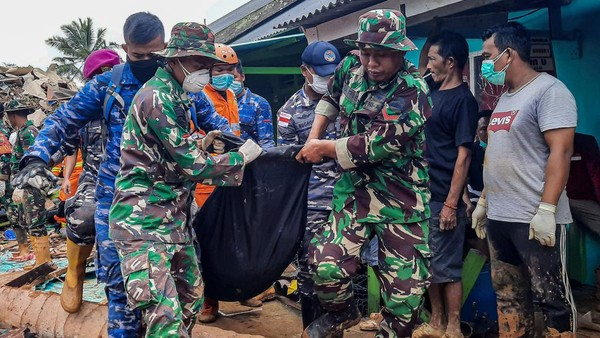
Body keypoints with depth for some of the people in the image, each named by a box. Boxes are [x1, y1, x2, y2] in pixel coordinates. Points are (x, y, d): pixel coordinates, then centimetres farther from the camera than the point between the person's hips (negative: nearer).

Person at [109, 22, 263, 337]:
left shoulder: (176, 97, 14)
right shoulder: (156, 98, -17)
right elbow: (192, 166, -17)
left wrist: (203, 144, 10)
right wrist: (241, 157, -5)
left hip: (175, 219, 10)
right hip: (144, 221, -10)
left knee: (191, 302, 16)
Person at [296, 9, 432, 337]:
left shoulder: (412, 91, -18)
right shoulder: (351, 66, 1)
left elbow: (374, 145, -22)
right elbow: (331, 97, 24)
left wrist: (323, 148, -10)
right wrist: (313, 137, 13)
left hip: (401, 197, -4)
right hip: (354, 187, 4)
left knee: (406, 284, 0)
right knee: (327, 264, -9)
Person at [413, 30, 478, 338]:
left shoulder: (463, 100, -11)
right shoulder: (434, 95, 14)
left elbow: (463, 155, -16)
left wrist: (451, 204, -20)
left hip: (444, 200, -8)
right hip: (423, 196, 9)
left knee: (448, 268, 0)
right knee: (429, 264, 15)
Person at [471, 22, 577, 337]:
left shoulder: (549, 90, -9)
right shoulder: (505, 97, 17)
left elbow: (560, 152, -17)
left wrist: (546, 209, -23)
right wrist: (484, 201, 19)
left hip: (535, 220, -8)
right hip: (499, 218, 9)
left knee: (553, 300, 0)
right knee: (509, 298, 14)